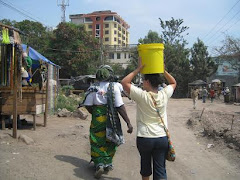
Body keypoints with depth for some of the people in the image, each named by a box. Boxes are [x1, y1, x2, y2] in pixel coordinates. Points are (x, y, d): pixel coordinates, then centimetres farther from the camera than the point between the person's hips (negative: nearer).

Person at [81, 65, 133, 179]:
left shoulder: (93, 88, -4)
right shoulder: (114, 87, -8)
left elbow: (88, 106, -4)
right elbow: (120, 106, -13)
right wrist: (128, 122, -9)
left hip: (97, 118, 0)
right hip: (111, 118, 0)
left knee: (97, 143, 12)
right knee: (110, 142, 18)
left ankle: (99, 164, -1)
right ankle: (107, 164, 26)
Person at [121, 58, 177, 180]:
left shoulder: (142, 95, -15)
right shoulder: (164, 95, -4)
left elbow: (124, 82, -8)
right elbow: (173, 83, 17)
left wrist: (138, 69, -7)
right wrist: (163, 70, 10)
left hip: (144, 138, -2)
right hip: (162, 138, 2)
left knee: (145, 164, 21)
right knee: (160, 169, 3)